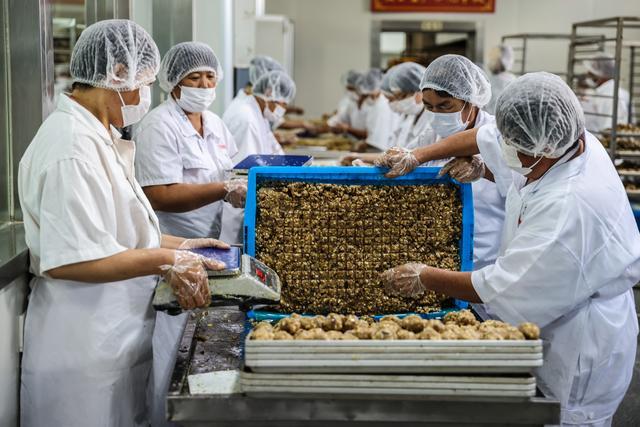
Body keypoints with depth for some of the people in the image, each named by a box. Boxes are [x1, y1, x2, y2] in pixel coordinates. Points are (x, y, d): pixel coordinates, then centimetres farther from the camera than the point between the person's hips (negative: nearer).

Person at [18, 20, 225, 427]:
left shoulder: (100, 137, 11)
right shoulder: (72, 148, -21)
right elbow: (66, 260, -27)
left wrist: (177, 246, 13)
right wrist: (165, 261, -20)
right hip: (85, 346, -10)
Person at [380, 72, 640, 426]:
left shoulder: (570, 208, -36)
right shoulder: (564, 141, -10)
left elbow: (502, 289, -27)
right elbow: (483, 138, 11)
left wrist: (425, 278, -15)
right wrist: (416, 156, 5)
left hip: (581, 351, -9)